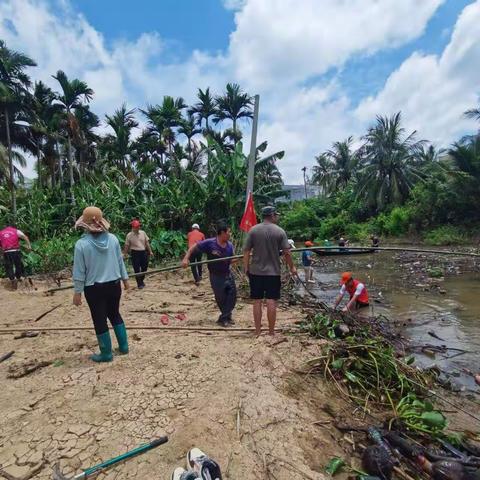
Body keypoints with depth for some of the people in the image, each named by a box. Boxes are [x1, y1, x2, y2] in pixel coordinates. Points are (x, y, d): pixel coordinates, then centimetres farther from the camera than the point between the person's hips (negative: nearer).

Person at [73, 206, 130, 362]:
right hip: (114, 285, 4)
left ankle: (106, 354, 23)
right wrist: (125, 278, 16)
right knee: (115, 314, 22)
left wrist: (77, 292, -2)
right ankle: (124, 346, 28)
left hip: (94, 289, -4)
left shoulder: (81, 244, -14)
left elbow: (79, 271, -10)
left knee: (100, 320, 11)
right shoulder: (113, 239, -4)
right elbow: (120, 261, 4)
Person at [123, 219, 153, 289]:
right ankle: (139, 284, 13)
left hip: (143, 252, 4)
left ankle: (141, 280, 34)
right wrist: (125, 254, 0)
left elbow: (147, 243, 9)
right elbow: (126, 246, 0)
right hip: (135, 253, -3)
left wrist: (150, 251, 8)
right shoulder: (129, 235, -4)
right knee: (137, 269, 1)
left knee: (144, 268, 11)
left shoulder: (143, 233, 5)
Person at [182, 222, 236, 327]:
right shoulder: (209, 243, -18)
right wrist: (186, 258, -20)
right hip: (216, 276, -5)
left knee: (232, 295, 6)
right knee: (221, 298, 4)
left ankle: (225, 317, 23)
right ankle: (225, 317, 27)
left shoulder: (229, 245, -4)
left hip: (228, 274, 5)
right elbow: (194, 247, -11)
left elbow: (232, 260, 1)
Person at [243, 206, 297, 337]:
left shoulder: (253, 230, -1)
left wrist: (246, 267, 8)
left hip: (256, 271, 2)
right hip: (273, 272, -1)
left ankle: (258, 331, 18)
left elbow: (246, 251, -2)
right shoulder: (280, 231, -4)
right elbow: (287, 252, -4)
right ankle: (271, 331, 15)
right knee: (271, 302, 5)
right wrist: (292, 267, 10)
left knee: (257, 301, 9)